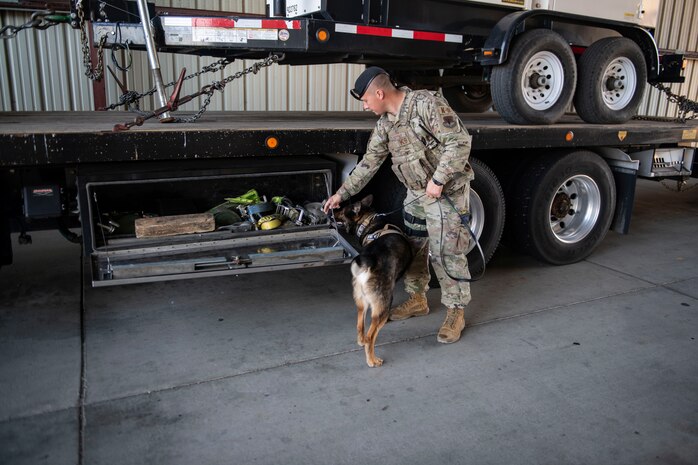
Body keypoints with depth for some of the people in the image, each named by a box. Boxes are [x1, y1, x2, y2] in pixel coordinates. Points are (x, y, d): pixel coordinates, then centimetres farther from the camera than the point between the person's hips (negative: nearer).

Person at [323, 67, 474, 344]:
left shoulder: (426, 104, -20)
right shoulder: (385, 123, 5)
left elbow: (460, 141, -23)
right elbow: (369, 162, 12)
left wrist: (438, 179, -25)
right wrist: (342, 194, 13)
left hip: (447, 191, -8)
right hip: (416, 193, 8)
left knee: (446, 253, -6)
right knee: (413, 247, 15)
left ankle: (456, 312, 9)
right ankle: (417, 299, 32)